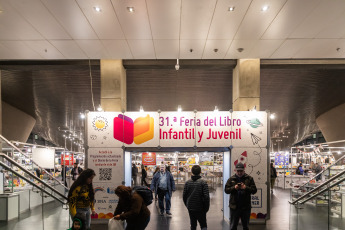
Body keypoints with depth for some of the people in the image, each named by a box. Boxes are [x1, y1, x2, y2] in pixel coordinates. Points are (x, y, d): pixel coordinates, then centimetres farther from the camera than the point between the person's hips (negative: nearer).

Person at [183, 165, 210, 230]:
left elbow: (184, 196, 3)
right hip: (200, 209, -3)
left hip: (190, 208, 3)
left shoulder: (187, 182, -1)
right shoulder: (203, 182, -12)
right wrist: (206, 208, -1)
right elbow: (206, 197, -13)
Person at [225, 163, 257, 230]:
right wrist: (234, 188, -18)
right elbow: (226, 190, -1)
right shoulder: (231, 179, 3)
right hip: (234, 206, 0)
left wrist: (246, 188, -21)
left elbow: (254, 190, -4)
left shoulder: (249, 178, 1)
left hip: (246, 206, 0)